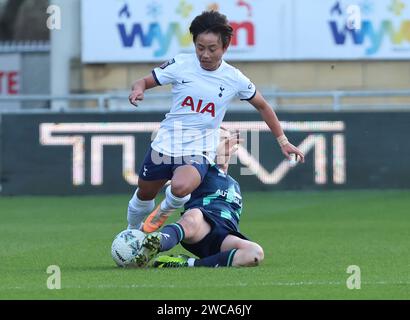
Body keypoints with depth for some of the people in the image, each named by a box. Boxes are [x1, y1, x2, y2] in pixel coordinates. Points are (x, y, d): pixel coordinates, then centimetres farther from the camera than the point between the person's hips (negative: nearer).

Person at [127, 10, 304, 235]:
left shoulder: (234, 79, -5)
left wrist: (283, 141, 12)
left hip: (199, 151, -2)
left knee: (181, 187, -32)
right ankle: (131, 233, 47)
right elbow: (144, 82, 2)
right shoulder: (181, 64, -6)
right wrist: (138, 89, -23)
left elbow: (262, 107, 11)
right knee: (144, 194, 14)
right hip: (165, 144, 2)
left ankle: (163, 212, 3)